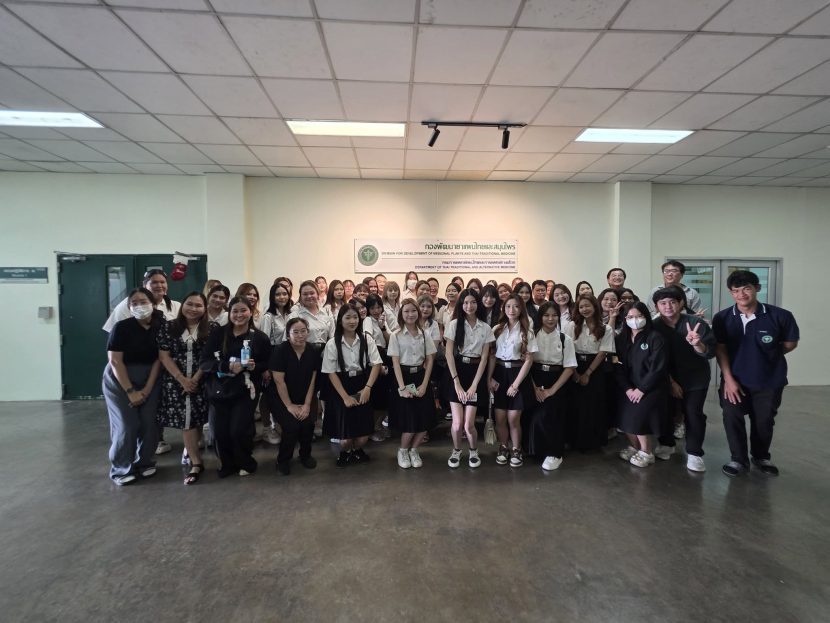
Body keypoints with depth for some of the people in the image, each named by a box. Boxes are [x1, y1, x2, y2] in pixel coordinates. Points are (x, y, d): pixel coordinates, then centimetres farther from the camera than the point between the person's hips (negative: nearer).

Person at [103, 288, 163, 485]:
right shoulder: (122, 327, -13)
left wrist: (147, 389, -11)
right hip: (119, 381, -2)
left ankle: (145, 463, 19)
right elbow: (115, 361, -15)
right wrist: (131, 391, -15)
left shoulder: (160, 327, -6)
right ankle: (121, 469, 14)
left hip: (149, 380, 3)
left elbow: (158, 359, -6)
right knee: (127, 425, -5)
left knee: (149, 423, -2)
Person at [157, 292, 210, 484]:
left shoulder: (210, 329, 0)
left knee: (197, 419, 6)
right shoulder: (169, 327, 1)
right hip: (176, 382, 0)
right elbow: (164, 356, -3)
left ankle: (190, 451, 31)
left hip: (201, 382, 0)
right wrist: (182, 379, -10)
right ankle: (196, 462, 7)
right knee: (185, 420, -2)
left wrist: (195, 379, -11)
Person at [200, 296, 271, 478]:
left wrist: (254, 367, -18)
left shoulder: (259, 337, -2)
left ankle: (246, 463, 23)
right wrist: (228, 366, -19)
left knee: (239, 431, -8)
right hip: (219, 391, 2)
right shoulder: (217, 333, 1)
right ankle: (227, 464, 29)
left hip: (246, 392, -2)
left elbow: (267, 365, 3)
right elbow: (204, 362, -5)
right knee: (219, 432, -1)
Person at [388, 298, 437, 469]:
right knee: (409, 420, -6)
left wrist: (424, 384, -7)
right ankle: (402, 451, 21)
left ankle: (413, 450, 23)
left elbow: (429, 360, 3)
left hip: (420, 376, 3)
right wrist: (402, 387, -15)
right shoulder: (396, 335, -4)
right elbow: (395, 362, -8)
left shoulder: (424, 335, 5)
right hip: (403, 376, -3)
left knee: (425, 419, -1)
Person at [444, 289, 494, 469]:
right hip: (456, 372, -1)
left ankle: (474, 451, 27)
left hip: (475, 374, 1)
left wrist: (474, 385, -6)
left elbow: (484, 358, 2)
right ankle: (456, 451, 24)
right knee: (457, 423, -7)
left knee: (468, 424, -4)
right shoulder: (454, 324, -1)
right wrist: (457, 383, -10)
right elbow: (449, 354, -4)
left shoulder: (485, 328, 4)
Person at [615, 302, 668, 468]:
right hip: (630, 388, 5)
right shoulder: (622, 339, 4)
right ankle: (635, 446, 24)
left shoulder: (655, 338, -11)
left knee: (636, 416, -15)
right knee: (624, 417, -4)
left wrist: (641, 389, -17)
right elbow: (619, 366, 2)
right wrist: (627, 388, -10)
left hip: (650, 388, -5)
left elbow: (657, 368, -16)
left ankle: (646, 453, 9)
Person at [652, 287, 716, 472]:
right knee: (666, 411, 10)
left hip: (695, 379, -1)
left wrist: (697, 344, -40)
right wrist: (671, 381, -7)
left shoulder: (696, 323, -16)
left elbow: (710, 352, -19)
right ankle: (666, 443, 31)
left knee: (693, 413, -2)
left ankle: (694, 453, 10)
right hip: (667, 379, 2)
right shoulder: (654, 327, -13)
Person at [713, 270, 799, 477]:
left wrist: (763, 356, 3)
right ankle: (739, 459, 20)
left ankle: (761, 457, 39)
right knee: (732, 418, 1)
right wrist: (728, 378, -11)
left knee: (763, 421, 14)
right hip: (734, 379, 0)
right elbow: (720, 349, -7)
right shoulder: (722, 318, -11)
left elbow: (790, 344, 2)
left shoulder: (780, 316, -14)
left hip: (770, 381, 0)